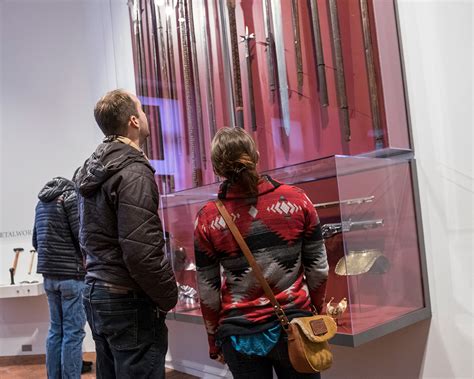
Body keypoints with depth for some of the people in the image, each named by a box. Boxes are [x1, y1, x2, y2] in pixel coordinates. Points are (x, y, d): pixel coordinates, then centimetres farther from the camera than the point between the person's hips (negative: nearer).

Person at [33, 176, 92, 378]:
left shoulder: (42, 201, 17)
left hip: (49, 275, 8)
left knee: (56, 329, 15)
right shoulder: (72, 197, -9)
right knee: (73, 332, -3)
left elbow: (36, 241, 20)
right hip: (71, 274, -8)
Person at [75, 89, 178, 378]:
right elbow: (141, 252, -24)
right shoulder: (132, 172, -18)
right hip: (129, 301, -9)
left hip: (96, 293, 9)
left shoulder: (94, 169, 10)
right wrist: (169, 297, -11)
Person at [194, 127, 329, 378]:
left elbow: (208, 292, -4)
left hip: (241, 336, 0)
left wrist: (214, 343, 10)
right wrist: (316, 311, 15)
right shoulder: (296, 199, -8)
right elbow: (319, 268, -2)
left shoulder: (207, 218, -10)